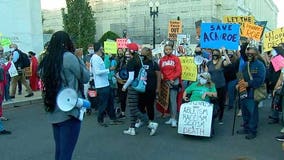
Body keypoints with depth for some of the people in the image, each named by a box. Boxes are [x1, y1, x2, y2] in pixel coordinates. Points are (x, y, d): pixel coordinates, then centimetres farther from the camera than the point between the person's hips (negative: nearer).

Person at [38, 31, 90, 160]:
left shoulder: (46, 60, 7)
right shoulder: (68, 57, -11)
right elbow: (85, 78, -3)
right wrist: (79, 59, 8)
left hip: (53, 112, 7)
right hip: (69, 111, -7)